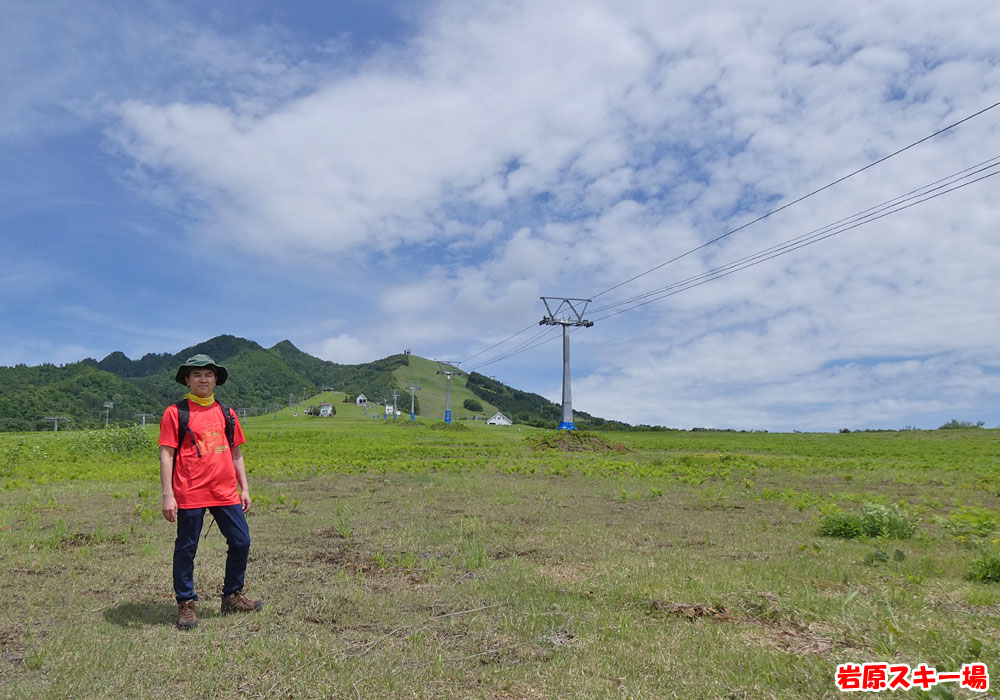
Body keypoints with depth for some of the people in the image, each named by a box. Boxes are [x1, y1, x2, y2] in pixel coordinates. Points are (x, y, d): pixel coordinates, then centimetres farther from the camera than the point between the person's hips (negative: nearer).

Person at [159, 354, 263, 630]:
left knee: (241, 541, 8)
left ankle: (232, 596, 25)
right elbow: (166, 455, -5)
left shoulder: (226, 413, 12)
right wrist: (168, 495, -10)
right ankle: (186, 604, 22)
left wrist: (244, 488, 13)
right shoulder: (175, 412, -2)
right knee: (186, 549, 6)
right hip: (191, 494, -5)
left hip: (226, 493, 5)